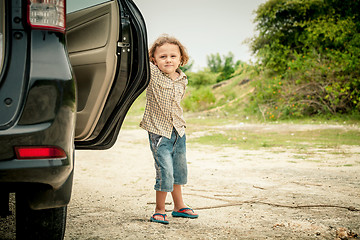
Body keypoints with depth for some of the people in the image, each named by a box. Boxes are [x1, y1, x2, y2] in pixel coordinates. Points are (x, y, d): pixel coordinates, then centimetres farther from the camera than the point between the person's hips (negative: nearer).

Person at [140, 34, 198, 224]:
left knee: (179, 170, 18)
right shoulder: (153, 74, -11)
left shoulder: (182, 80, 4)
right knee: (165, 172, -9)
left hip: (178, 131, 6)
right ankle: (159, 210, 10)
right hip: (159, 132, -6)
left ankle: (179, 206, 35)